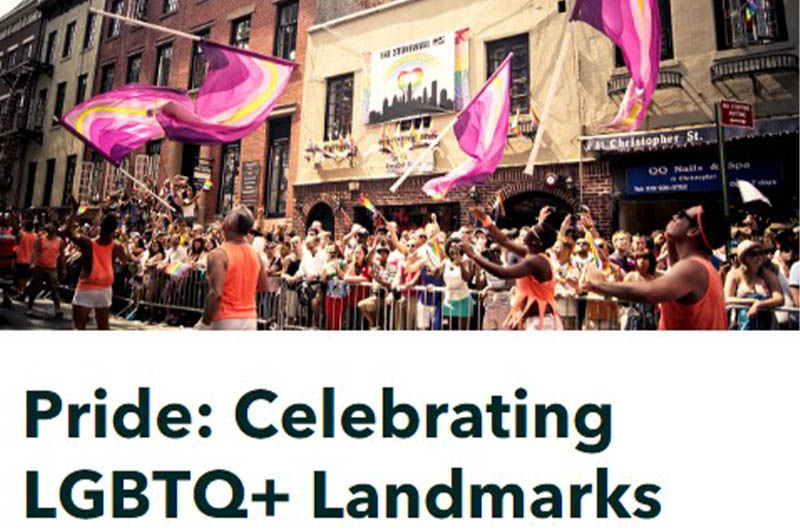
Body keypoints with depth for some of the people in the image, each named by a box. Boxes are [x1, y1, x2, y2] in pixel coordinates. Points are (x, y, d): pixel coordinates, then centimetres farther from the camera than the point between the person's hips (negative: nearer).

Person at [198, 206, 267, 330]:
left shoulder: (219, 254, -15)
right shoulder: (255, 255, 5)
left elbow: (216, 293, -23)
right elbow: (263, 287, 15)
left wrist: (205, 322, -13)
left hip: (226, 321, -5)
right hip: (250, 320, 6)